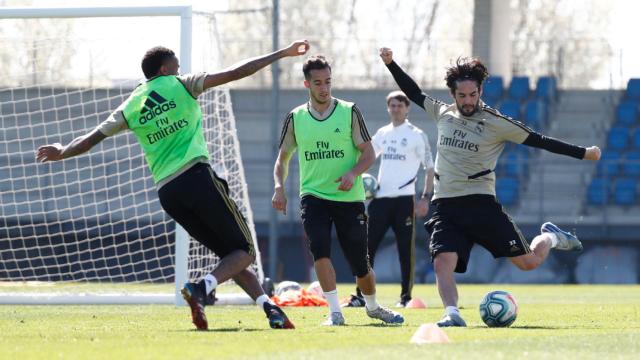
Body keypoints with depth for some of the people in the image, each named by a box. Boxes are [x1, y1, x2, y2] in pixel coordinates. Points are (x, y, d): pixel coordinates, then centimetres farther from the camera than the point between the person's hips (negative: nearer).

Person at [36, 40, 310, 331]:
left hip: (166, 192, 5)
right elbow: (235, 73, 3)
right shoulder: (180, 85, 7)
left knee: (230, 253, 15)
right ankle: (202, 289, -28)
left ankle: (267, 305, -1)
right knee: (244, 250, -2)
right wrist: (281, 54, 8)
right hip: (197, 176, -5)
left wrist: (62, 152, 43)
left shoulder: (130, 107, 16)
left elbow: (90, 140, 22)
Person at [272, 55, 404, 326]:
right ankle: (335, 312, -15)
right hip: (313, 196, 1)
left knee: (361, 266, 4)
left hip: (349, 197, -1)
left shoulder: (349, 112, -1)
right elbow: (283, 158, 13)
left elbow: (368, 153, -1)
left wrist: (353, 173, -21)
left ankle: (373, 307, 32)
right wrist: (279, 187, -5)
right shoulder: (296, 118, 5)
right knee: (320, 250, -23)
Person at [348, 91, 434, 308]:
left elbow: (430, 168, 0)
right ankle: (361, 294, 2)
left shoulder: (416, 135, 0)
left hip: (404, 199, -4)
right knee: (368, 245, -1)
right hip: (381, 198, 4)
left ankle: (406, 296, 5)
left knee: (406, 249, -1)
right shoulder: (382, 134, 13)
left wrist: (425, 198, -8)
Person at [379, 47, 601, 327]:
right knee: (442, 262, -23)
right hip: (445, 206, 3)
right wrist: (391, 64, 21)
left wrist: (583, 153, 3)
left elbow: (538, 141, 2)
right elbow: (414, 93, 26)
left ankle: (550, 237, 30)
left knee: (529, 262, -1)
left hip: (480, 202, -3)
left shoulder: (495, 123, -3)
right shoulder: (443, 114, 10)